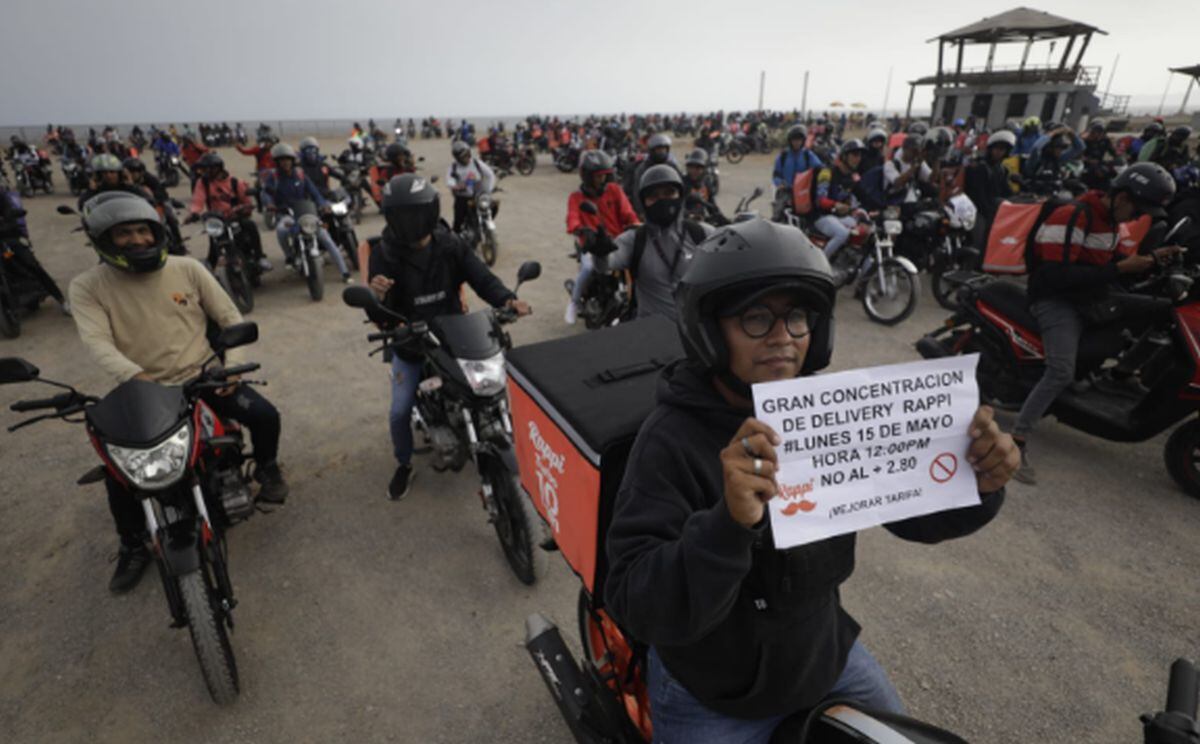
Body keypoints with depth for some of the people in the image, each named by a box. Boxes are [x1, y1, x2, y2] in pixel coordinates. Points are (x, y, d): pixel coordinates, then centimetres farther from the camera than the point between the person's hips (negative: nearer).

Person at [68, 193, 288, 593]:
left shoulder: (188, 268, -1)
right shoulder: (88, 286, -4)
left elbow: (230, 318, 1)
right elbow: (98, 342, -17)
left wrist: (232, 364, -12)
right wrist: (136, 377, -36)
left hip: (204, 376, 0)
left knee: (265, 416, -19)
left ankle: (266, 467, 16)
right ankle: (134, 546, 15)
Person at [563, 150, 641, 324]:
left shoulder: (614, 190, 8)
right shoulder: (576, 197, 2)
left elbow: (627, 212, -2)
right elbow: (573, 219, -17)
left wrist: (636, 226, -24)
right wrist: (582, 231, -41)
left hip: (617, 241, 2)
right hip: (592, 245, -2)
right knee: (588, 267, -32)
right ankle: (574, 303, -6)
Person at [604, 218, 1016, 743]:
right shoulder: (672, 441, -28)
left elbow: (916, 514, -3)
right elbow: (640, 611, -33)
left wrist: (978, 484, -24)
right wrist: (729, 523, -49)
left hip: (826, 653, 5)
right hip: (712, 693, -4)